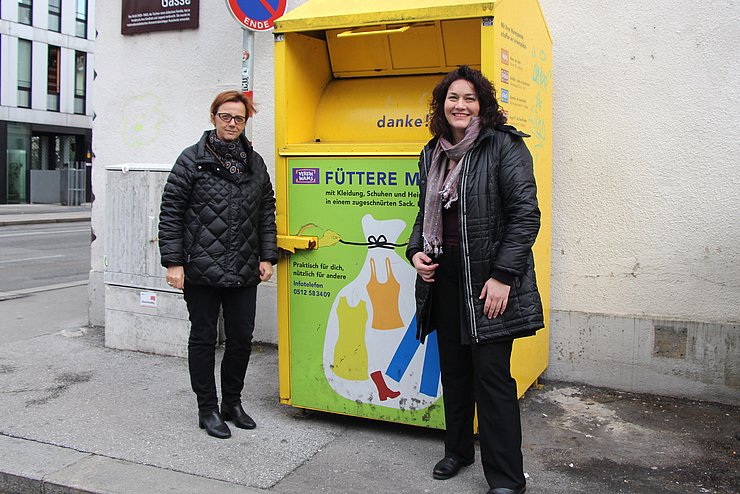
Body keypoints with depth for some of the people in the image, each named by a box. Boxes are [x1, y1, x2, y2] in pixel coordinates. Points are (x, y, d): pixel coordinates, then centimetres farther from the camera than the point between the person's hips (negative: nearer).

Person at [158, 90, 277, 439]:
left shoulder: (255, 163, 11)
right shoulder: (192, 159, -2)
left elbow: (266, 212, 15)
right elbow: (171, 212, -4)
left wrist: (266, 256, 8)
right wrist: (173, 262, -9)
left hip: (244, 273, 4)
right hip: (200, 270, -4)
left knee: (242, 338, 11)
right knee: (203, 339, 8)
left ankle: (232, 403, 30)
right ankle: (208, 409, 22)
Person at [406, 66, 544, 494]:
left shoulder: (503, 145, -8)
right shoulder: (433, 153, 12)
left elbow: (525, 214, -13)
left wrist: (503, 275, -19)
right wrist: (416, 251, 3)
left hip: (487, 280, -6)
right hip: (443, 276, 7)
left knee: (491, 374, -3)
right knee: (453, 367, 16)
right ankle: (458, 450, 35)